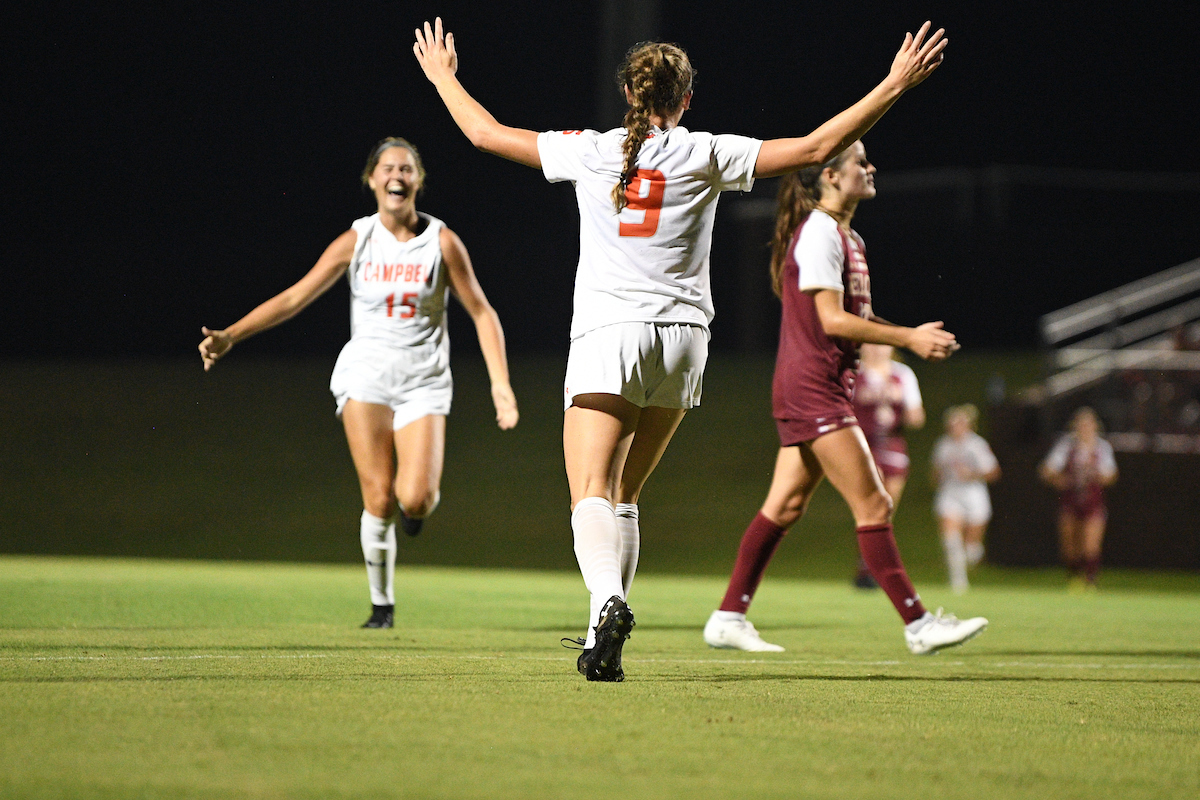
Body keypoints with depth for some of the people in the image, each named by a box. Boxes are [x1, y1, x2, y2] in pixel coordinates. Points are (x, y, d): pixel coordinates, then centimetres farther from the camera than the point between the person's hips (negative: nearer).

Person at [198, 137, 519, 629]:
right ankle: (382, 604, 7)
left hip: (423, 382, 0)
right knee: (379, 500, -10)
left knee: (416, 498, -19)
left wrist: (501, 384, -7)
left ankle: (421, 498, 20)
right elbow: (295, 297, 2)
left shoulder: (442, 242, -1)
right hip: (366, 374, 1)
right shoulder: (356, 242, 1)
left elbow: (482, 313, 3)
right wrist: (230, 336, -8)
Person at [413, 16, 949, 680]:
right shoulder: (708, 156, 4)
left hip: (606, 334, -2)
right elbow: (817, 147, 2)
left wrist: (442, 76, 30)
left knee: (593, 494, -13)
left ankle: (608, 602, -40)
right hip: (682, 334, 2)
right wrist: (895, 85, 8)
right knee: (623, 494, 15)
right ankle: (606, 638, 10)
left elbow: (486, 133, 13)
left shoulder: (590, 151, 4)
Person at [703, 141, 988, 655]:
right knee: (873, 506, -10)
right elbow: (833, 320, -19)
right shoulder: (819, 232, -13)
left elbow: (854, 318, 22)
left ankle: (728, 618, 13)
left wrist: (913, 335, 8)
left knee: (785, 506, 10)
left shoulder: (844, 236, 17)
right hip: (812, 388, -10)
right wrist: (908, 339, -17)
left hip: (819, 391, 10)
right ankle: (918, 624, -9)